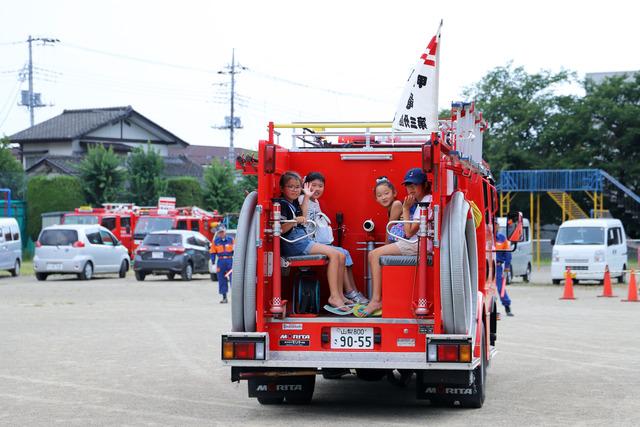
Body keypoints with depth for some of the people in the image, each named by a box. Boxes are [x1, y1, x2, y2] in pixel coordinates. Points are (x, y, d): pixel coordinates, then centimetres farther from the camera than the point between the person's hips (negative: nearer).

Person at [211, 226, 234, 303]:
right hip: (221, 261, 2)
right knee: (222, 280, 4)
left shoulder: (231, 239, 4)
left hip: (230, 260, -2)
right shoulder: (216, 241, 7)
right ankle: (224, 298, 11)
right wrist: (213, 262, 2)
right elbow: (213, 252, 10)